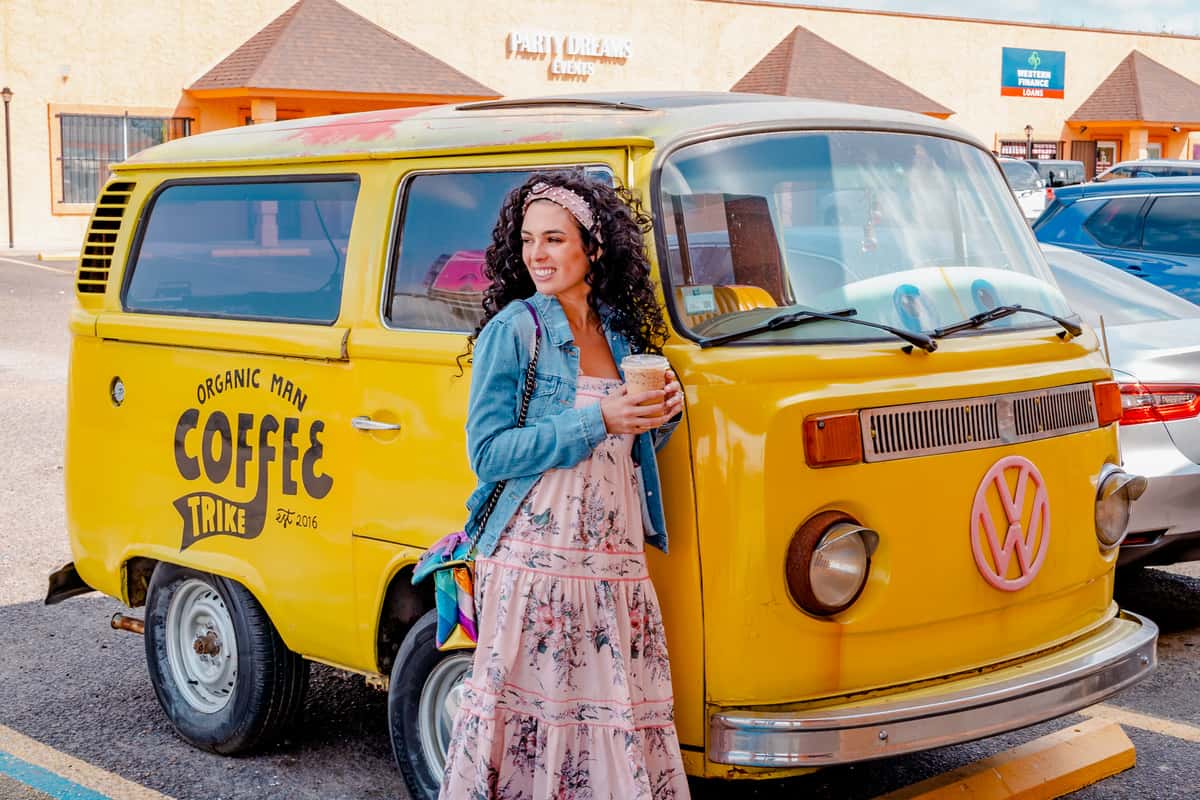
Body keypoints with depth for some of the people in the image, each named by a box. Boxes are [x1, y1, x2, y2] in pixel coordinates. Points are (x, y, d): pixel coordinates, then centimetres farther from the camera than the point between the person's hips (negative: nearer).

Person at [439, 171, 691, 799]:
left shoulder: (622, 330, 13)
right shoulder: (512, 330, -4)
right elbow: (487, 453, -11)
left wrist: (660, 414, 0)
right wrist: (598, 422, -16)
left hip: (619, 561, 5)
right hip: (534, 560, -5)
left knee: (626, 712, 2)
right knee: (532, 713, -4)